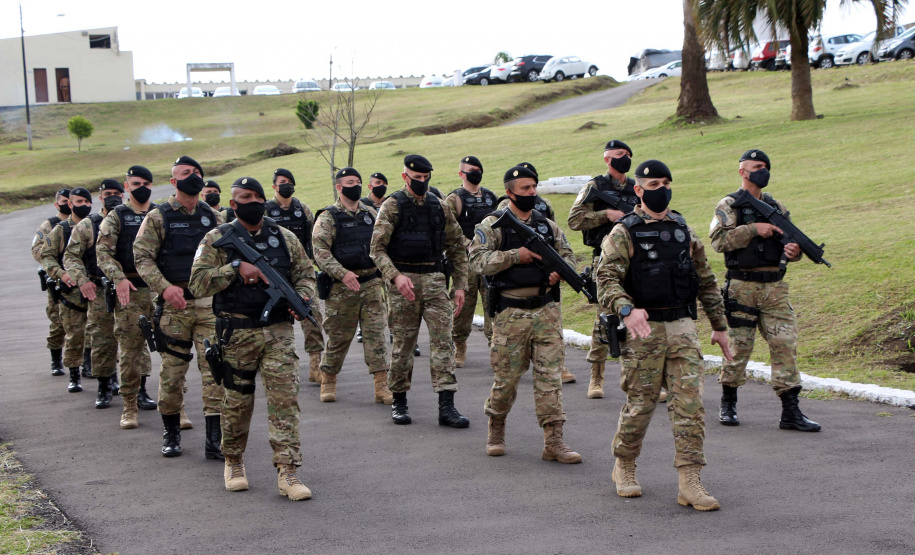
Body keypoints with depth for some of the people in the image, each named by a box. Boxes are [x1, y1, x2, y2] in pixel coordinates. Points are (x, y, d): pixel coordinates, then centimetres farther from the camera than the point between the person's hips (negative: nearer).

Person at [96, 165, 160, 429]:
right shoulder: (117, 217, 5)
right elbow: (103, 252, -3)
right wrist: (118, 278, -17)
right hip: (130, 291, -3)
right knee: (130, 349, -3)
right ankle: (129, 407, 3)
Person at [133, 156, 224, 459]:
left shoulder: (211, 216, 11)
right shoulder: (158, 217, 0)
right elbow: (142, 256, -6)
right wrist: (164, 287, -18)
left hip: (209, 302, 3)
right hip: (174, 304, -2)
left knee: (215, 368, -5)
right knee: (172, 369, 3)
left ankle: (214, 440, -4)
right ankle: (171, 433, 20)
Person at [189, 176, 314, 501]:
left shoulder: (285, 238, 10)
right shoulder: (217, 240, 0)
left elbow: (305, 273, 15)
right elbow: (198, 283, -8)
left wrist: (301, 297, -6)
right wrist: (236, 268, -18)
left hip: (279, 331, 2)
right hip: (237, 333, -2)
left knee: (285, 398, -7)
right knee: (236, 401, 8)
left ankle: (287, 471, -6)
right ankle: (233, 463, 28)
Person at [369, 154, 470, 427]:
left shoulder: (439, 207, 10)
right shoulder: (392, 206, -2)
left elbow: (457, 246, 16)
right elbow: (377, 248, -9)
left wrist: (460, 285, 9)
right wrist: (396, 276, -23)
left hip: (434, 279, 3)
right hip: (403, 281, -3)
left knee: (443, 339, -5)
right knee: (403, 343, 3)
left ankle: (446, 406, -7)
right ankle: (398, 402, 17)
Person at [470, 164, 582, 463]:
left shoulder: (548, 225, 12)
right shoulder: (493, 224, -2)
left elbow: (568, 255, 19)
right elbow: (477, 260, -12)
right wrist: (516, 255, -19)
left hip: (547, 310, 4)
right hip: (511, 312, -3)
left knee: (550, 374, -1)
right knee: (506, 376, 4)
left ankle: (553, 441, 1)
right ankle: (496, 430, 27)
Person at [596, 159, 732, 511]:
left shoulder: (684, 231, 13)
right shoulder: (624, 234, -4)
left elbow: (706, 281, 20)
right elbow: (606, 279, -15)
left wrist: (719, 326, 20)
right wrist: (626, 310, -33)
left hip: (682, 327, 4)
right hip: (643, 329, -4)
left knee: (689, 402, -4)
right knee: (640, 403, 3)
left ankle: (689, 483, -3)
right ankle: (624, 468, 26)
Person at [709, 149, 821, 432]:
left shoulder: (776, 207, 16)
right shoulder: (729, 205, 0)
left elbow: (789, 240, 18)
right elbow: (719, 240, -14)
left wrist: (793, 250, -6)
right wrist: (754, 229, -19)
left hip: (775, 288, 4)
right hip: (742, 286, -4)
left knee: (785, 343, -3)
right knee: (739, 346, 1)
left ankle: (791, 412, -1)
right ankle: (728, 404, 20)